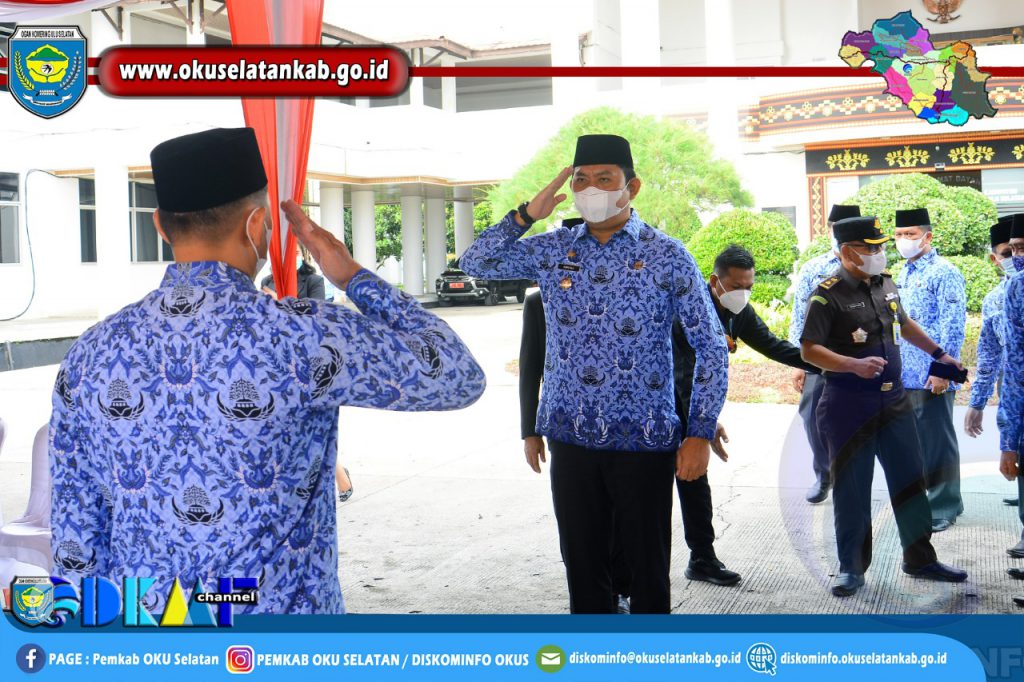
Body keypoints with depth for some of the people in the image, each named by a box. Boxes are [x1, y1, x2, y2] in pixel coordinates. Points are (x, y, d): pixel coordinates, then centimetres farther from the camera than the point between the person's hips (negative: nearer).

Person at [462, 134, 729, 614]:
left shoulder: (667, 257, -4)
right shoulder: (552, 250, 6)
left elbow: (711, 346, -2)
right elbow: (476, 263, 11)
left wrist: (700, 432, -8)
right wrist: (527, 214, -2)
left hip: (644, 440, -3)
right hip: (572, 438, 3)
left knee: (648, 570, 7)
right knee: (582, 568, 12)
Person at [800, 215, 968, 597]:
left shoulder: (885, 284, 9)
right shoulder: (828, 295, -13)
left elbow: (904, 324, 26)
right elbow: (808, 350, -16)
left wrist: (938, 353, 29)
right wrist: (854, 365, -27)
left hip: (894, 401, 7)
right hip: (849, 407, -6)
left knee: (911, 480, 11)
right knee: (852, 489, 1)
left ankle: (920, 559, 24)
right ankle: (852, 568, 14)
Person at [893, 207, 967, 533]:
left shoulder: (944, 273, -10)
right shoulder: (904, 275, 15)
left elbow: (954, 326, -15)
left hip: (932, 376, -8)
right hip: (905, 376, 8)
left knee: (937, 441, 0)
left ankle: (944, 507, 11)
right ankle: (921, 498, 25)